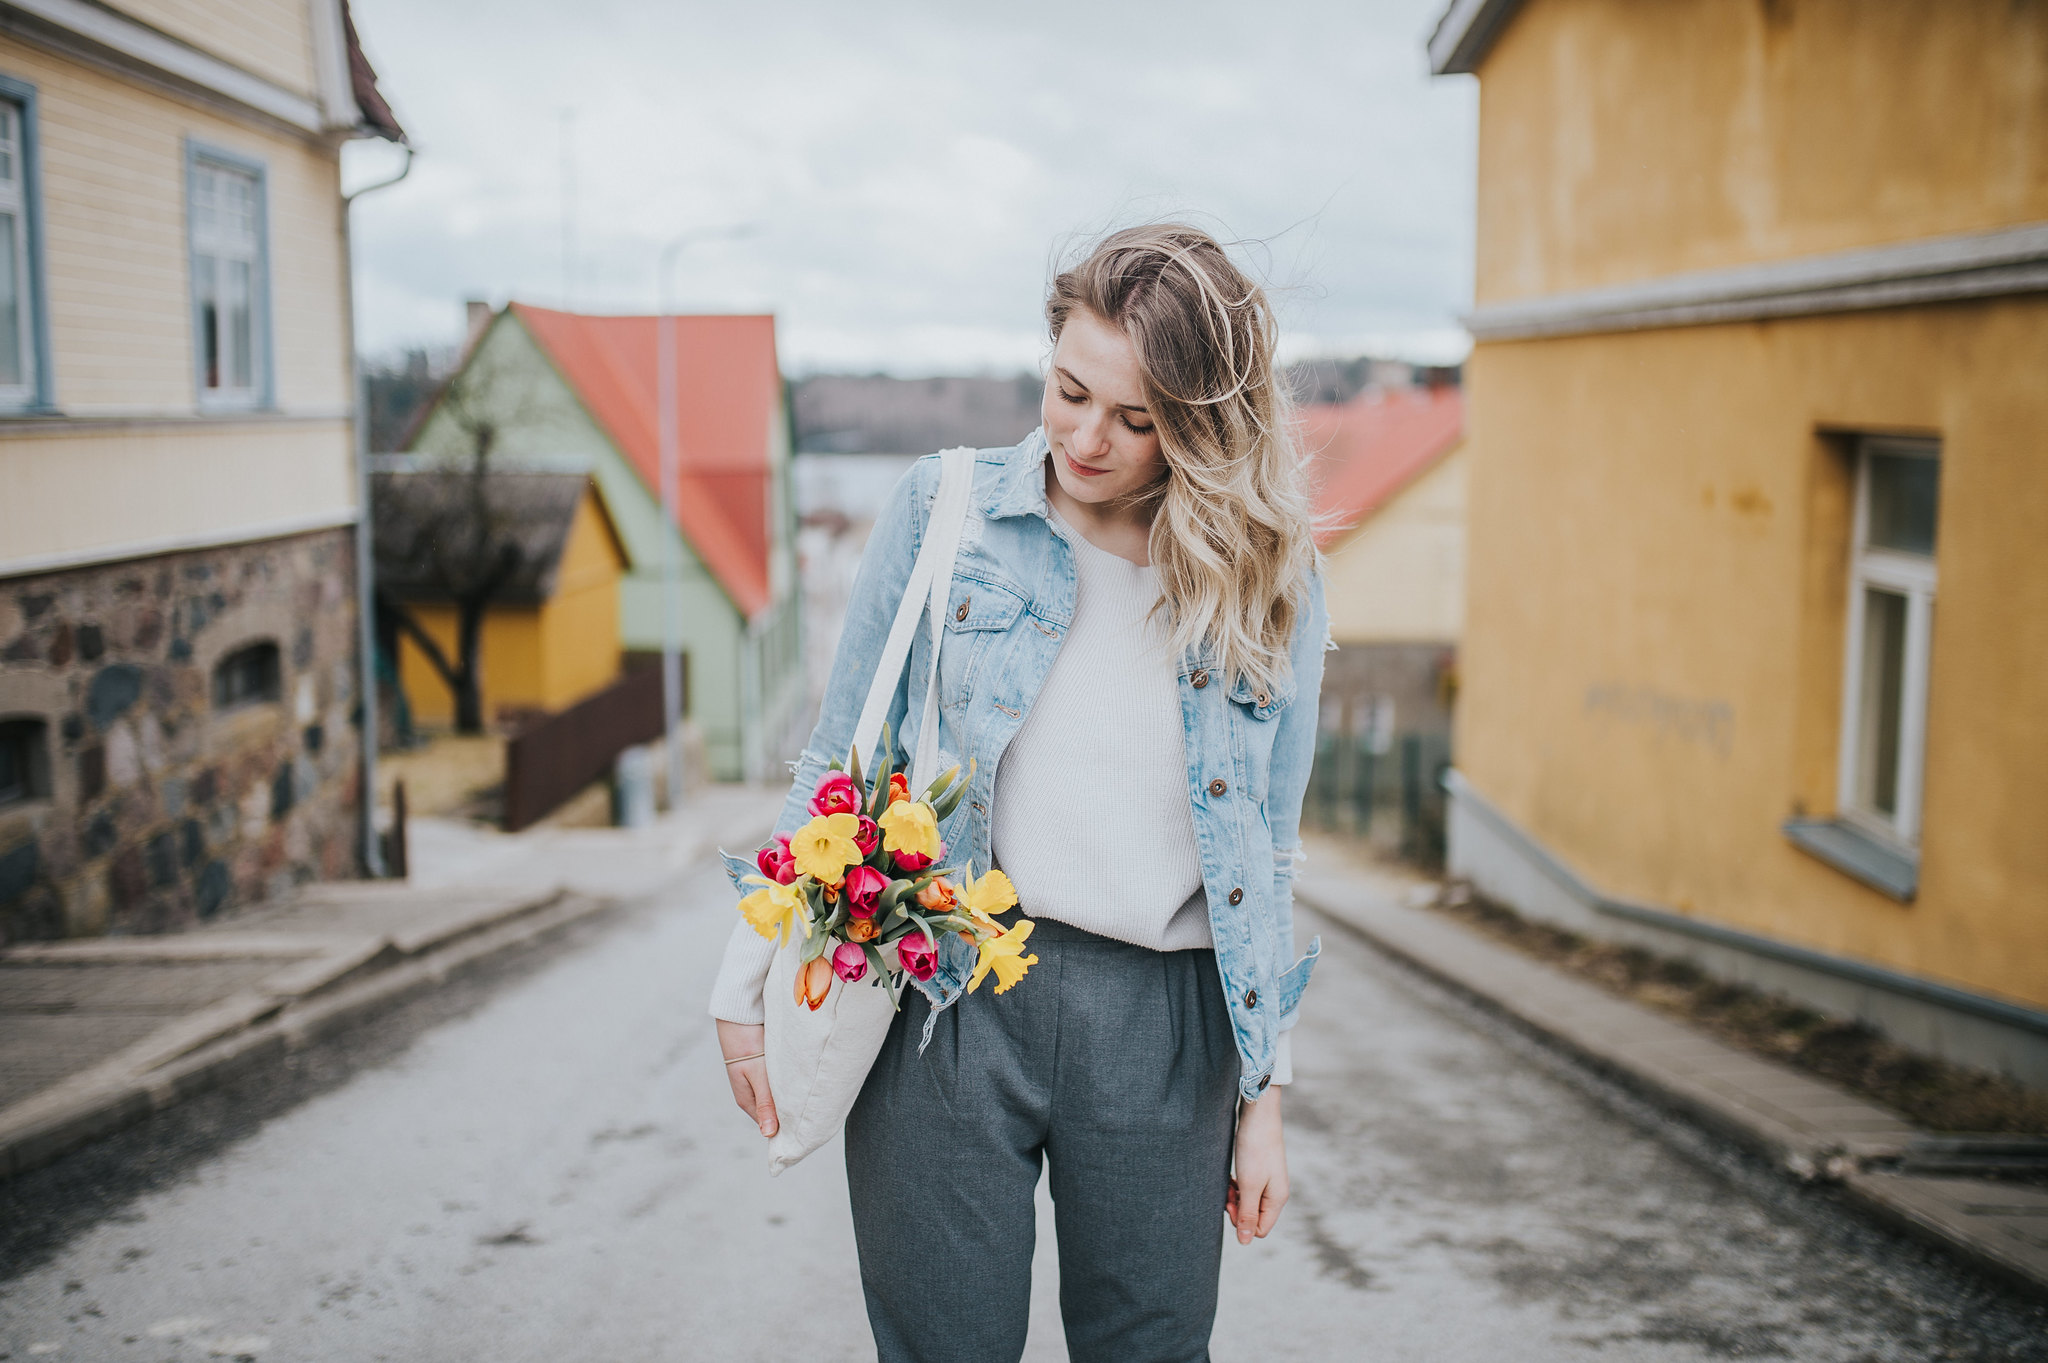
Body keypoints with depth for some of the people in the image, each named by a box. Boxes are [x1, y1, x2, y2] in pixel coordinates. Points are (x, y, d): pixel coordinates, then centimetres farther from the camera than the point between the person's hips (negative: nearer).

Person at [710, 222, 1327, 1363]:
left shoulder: (1273, 580, 3)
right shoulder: (943, 511, 0)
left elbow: (1270, 857, 8)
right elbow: (839, 767, 6)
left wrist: (1266, 1098, 8)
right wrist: (751, 985, 6)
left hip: (1163, 1027, 1)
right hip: (947, 1005, -1)